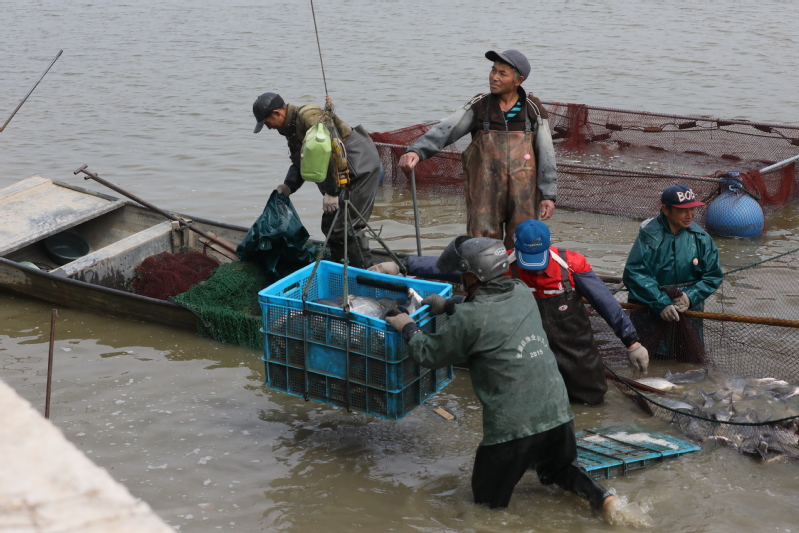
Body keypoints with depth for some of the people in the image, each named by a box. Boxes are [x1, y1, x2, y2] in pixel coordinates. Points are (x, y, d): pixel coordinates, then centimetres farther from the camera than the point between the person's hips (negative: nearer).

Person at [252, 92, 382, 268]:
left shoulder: (309, 116, -21)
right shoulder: (291, 127, 12)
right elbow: (300, 163, 20)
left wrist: (331, 192, -25)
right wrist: (288, 186, 2)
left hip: (362, 165, -11)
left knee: (346, 225, -12)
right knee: (330, 223, 13)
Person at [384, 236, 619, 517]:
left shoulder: (471, 317, -12)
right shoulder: (522, 292, 8)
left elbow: (430, 355, 2)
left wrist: (408, 327, 18)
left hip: (513, 425, -6)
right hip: (557, 411, 6)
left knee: (487, 502, 14)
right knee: (558, 469, 34)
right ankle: (601, 496, 6)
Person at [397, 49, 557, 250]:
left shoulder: (533, 109, 3)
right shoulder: (478, 107, 3)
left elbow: (546, 153, 5)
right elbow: (445, 131, -9)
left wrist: (548, 194, 1)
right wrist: (416, 151, -25)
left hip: (523, 194, 0)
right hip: (485, 192, 0)